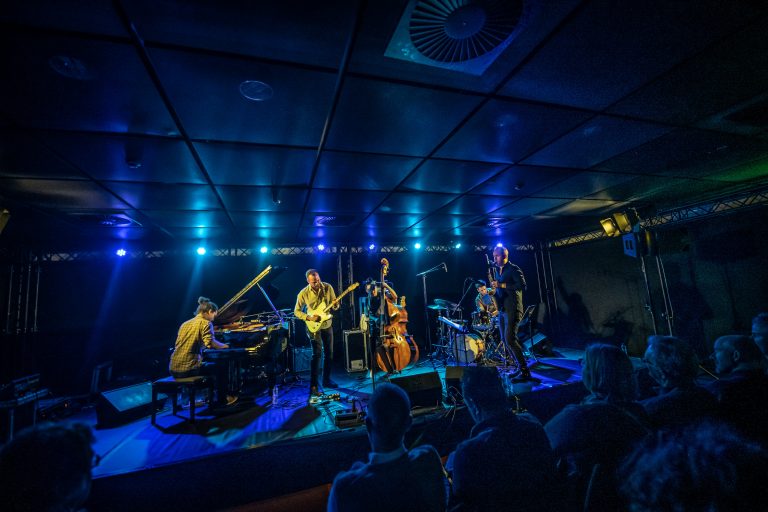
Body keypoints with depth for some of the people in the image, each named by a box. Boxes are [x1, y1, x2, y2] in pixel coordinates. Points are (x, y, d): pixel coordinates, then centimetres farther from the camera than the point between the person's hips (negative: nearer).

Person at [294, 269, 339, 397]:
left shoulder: (328, 287, -6)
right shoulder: (303, 293, -13)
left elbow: (335, 305, 2)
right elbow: (296, 311, -3)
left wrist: (335, 305, -22)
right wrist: (309, 317, -18)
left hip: (327, 325, 4)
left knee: (329, 353, 11)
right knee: (317, 354, -12)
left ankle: (326, 379, 29)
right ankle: (313, 386, -3)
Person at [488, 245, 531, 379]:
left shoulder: (513, 269, -6)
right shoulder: (498, 271, 18)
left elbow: (522, 285, -19)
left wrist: (501, 285, -20)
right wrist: (494, 291, 2)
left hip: (512, 309, -9)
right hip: (502, 309, 9)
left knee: (510, 339, -15)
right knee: (506, 340, 10)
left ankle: (525, 371, -6)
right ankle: (520, 366, 22)